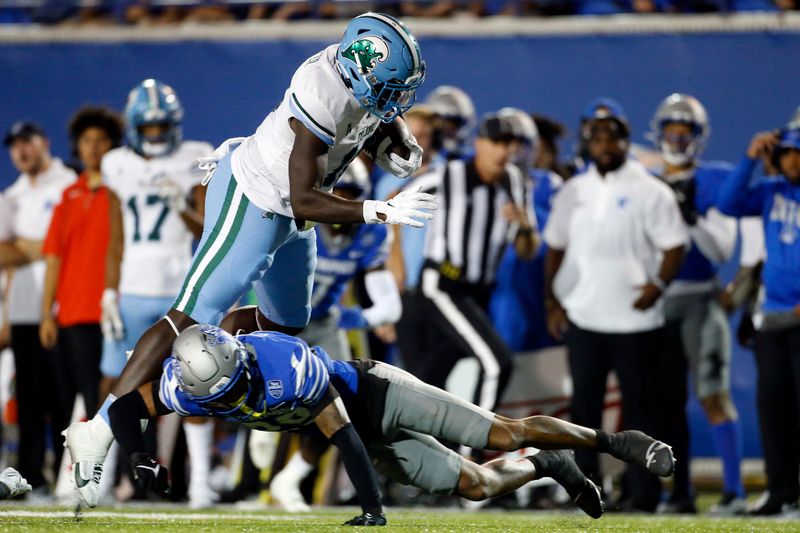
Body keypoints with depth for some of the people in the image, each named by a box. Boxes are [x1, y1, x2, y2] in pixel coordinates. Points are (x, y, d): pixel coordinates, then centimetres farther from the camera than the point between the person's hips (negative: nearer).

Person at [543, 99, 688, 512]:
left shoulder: (649, 191, -3)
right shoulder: (574, 192, 10)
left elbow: (674, 246, -4)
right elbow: (555, 249, 17)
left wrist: (657, 285, -17)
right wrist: (552, 300, 10)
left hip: (634, 319, -4)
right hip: (582, 318, 4)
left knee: (638, 404, 0)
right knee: (585, 405, 7)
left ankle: (644, 491, 4)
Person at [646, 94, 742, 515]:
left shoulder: (714, 182, -1)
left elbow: (722, 250, -6)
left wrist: (692, 217, -18)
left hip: (698, 300, -5)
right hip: (659, 302, 5)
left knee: (713, 394, -12)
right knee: (668, 400, 7)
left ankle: (733, 490, -12)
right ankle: (680, 492, 13)